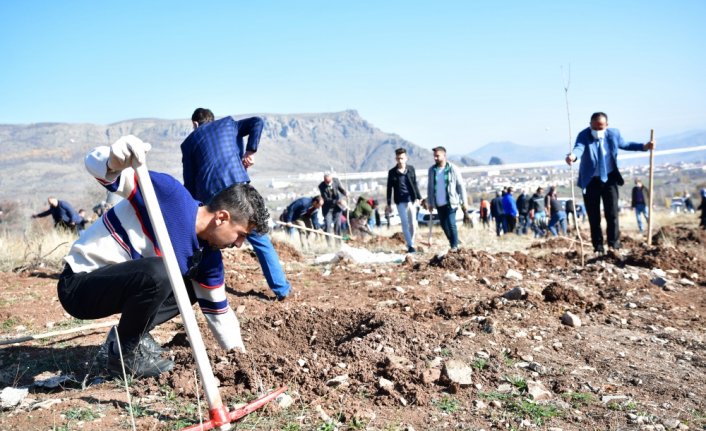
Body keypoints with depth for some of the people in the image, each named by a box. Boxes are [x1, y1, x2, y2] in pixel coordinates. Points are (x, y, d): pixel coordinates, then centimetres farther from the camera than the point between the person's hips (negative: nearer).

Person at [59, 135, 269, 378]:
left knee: (192, 288, 12)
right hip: (78, 284, -8)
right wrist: (113, 161, -48)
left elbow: (218, 311, 9)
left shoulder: (209, 258, -2)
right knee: (158, 272, -33)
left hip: (116, 283, 8)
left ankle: (127, 335, 9)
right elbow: (94, 163, -25)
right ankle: (123, 354, -10)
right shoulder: (170, 194, -23)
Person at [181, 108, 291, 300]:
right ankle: (281, 288, 7)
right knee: (260, 239, 7)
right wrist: (250, 151, 4)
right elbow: (257, 122, 5)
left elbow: (189, 183, 14)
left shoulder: (189, 142, 19)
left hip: (208, 195, 0)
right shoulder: (228, 123, 21)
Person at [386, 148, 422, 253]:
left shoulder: (411, 169, 4)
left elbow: (415, 184, 10)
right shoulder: (392, 172, -1)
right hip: (400, 202, -2)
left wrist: (417, 198, 6)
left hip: (411, 200, 2)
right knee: (405, 223, -5)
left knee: (413, 223, 5)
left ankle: (411, 242, 20)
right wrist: (388, 204, 0)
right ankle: (410, 245, -2)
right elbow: (389, 188, 2)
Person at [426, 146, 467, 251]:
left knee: (451, 224, -11)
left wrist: (463, 202, -5)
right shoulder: (432, 170, 5)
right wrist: (429, 203, 10)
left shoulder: (453, 169, -6)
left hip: (450, 203, -5)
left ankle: (454, 246, 1)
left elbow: (461, 186, -3)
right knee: (444, 225, 10)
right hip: (439, 204, 5)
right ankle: (453, 243, 28)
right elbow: (430, 187, 12)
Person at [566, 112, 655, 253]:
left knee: (612, 214, -1)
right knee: (594, 217, 5)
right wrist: (573, 156, -59)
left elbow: (624, 144, 16)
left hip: (609, 179, 2)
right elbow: (579, 148, -36)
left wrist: (644, 146, 5)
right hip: (590, 181, -2)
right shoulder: (584, 135, -15)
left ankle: (614, 244, 9)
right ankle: (598, 246, 14)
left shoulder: (614, 133, -3)